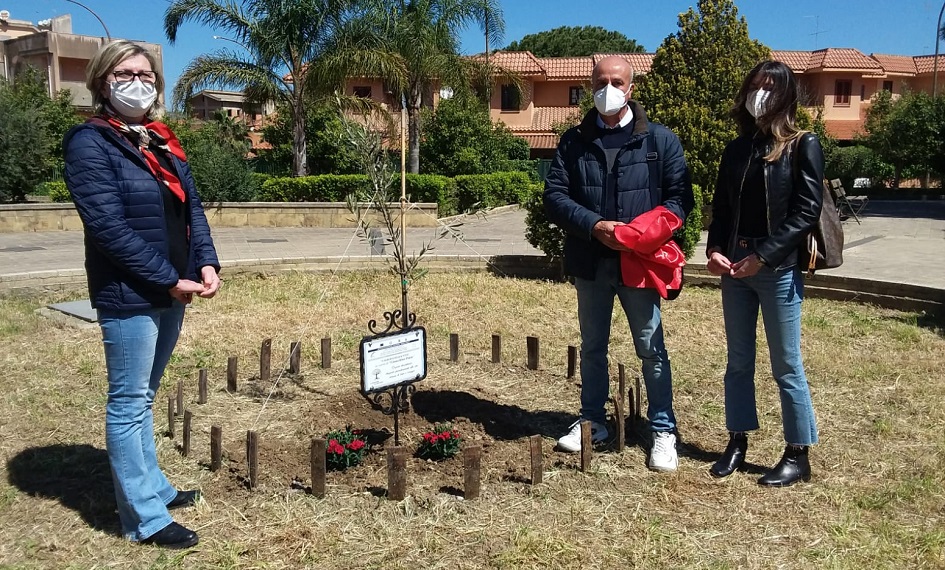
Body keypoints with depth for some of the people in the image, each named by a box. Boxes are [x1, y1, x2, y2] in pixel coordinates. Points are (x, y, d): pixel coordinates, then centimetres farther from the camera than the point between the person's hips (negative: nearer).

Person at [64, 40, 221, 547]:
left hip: (171, 292, 7)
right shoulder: (89, 143, -10)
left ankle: (152, 486, 32)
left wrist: (207, 263, -5)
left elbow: (191, 208, 11)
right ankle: (144, 518, 11)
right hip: (128, 295, -7)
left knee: (143, 397, 19)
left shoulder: (162, 143, 13)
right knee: (129, 402, 2)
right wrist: (169, 279, -18)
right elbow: (109, 227, -18)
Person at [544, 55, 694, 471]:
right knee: (592, 346, 15)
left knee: (651, 349, 4)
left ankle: (663, 431, 17)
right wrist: (594, 226, -17)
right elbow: (554, 195, -2)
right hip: (590, 262, 3)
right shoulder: (574, 141, 5)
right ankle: (592, 421, 30)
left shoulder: (660, 140, 1)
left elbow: (680, 196, -2)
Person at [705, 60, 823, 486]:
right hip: (734, 267, 5)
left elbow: (806, 212, -9)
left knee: (786, 365, 2)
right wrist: (715, 250, -4)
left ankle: (798, 455, 15)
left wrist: (763, 256, -16)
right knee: (738, 362, 12)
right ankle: (737, 442, 24)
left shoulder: (803, 146, -2)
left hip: (778, 270, -5)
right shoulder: (737, 148, 13)